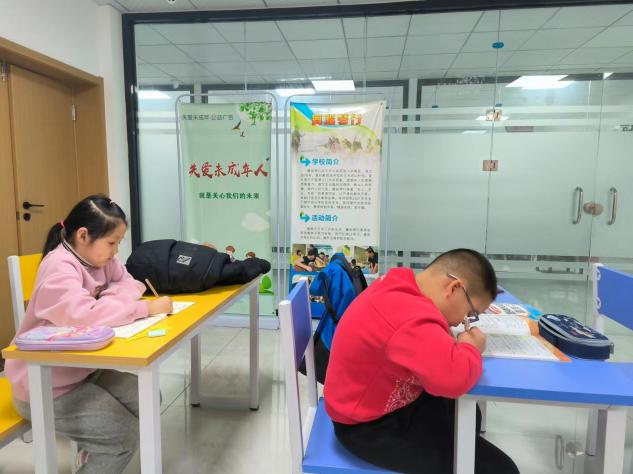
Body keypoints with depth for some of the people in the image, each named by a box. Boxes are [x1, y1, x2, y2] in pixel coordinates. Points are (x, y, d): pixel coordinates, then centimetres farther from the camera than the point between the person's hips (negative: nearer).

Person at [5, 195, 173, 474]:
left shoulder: (99, 257, 0)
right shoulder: (59, 267, -26)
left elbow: (129, 284, 2)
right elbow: (82, 315, -41)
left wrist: (110, 299, -20)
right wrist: (147, 308, -35)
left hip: (83, 370, 8)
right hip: (46, 387, -8)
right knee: (126, 435, -13)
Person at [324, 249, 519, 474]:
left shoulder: (397, 285, -3)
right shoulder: (409, 315, -34)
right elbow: (455, 378, -42)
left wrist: (445, 337, -1)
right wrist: (470, 348, -19)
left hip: (374, 402, 10)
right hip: (370, 426, -10)